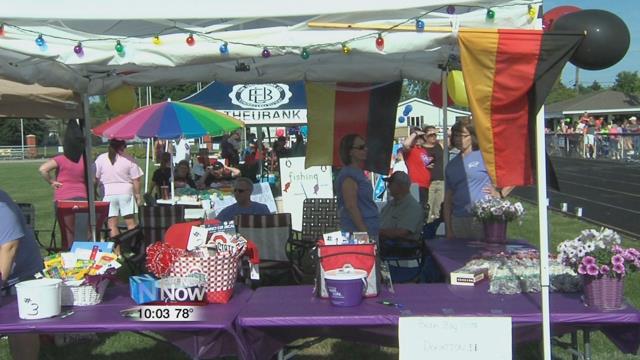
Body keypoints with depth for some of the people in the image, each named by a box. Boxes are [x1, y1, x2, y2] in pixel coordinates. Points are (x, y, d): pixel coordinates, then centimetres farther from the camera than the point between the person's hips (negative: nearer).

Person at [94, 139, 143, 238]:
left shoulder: (101, 159, -1)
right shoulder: (129, 160, -5)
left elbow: (95, 178, 2)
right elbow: (136, 180, -4)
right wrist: (138, 195, 5)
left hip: (108, 194, 0)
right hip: (126, 193, 0)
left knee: (112, 224, 2)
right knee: (130, 222, 6)